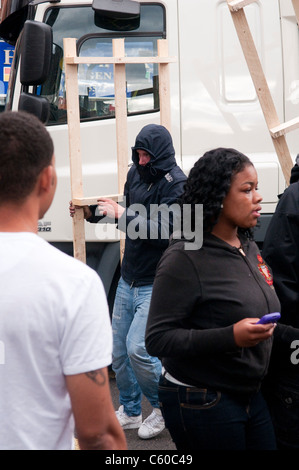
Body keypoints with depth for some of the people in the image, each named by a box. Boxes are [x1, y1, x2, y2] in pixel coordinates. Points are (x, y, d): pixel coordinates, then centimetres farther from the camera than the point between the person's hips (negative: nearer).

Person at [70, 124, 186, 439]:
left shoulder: (176, 184, -15)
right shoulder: (136, 173, 6)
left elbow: (163, 229, -26)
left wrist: (120, 215, -24)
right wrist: (93, 211, 9)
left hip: (156, 283, -7)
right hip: (128, 279, 7)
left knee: (138, 348, -16)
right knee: (118, 350, 11)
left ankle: (163, 408, 10)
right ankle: (130, 411, 31)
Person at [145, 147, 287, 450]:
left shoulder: (249, 248, 9)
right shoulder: (185, 259, -17)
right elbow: (157, 339, -20)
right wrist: (230, 337, -28)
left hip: (250, 396, 8)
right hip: (201, 403, -8)